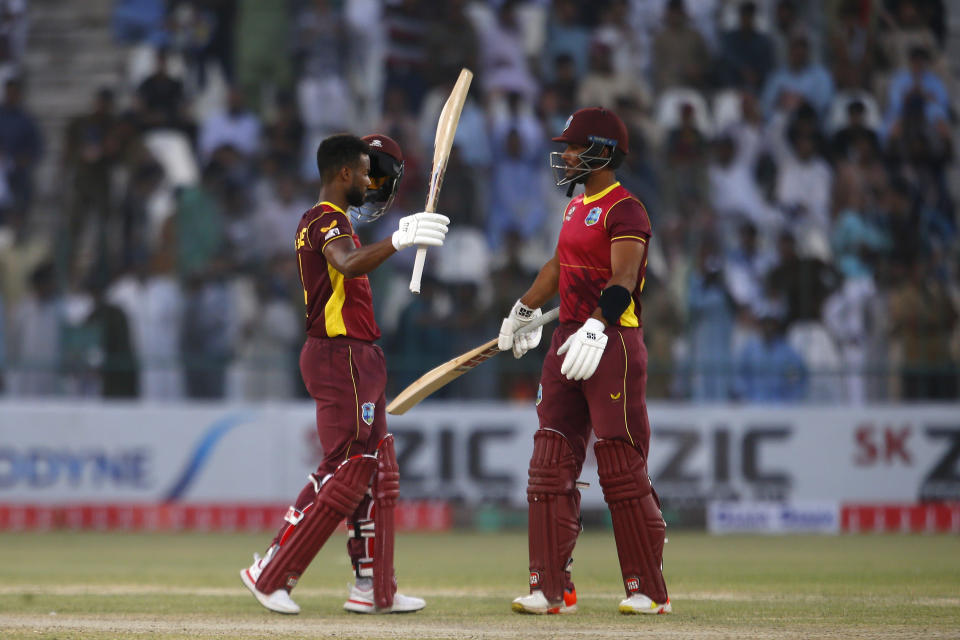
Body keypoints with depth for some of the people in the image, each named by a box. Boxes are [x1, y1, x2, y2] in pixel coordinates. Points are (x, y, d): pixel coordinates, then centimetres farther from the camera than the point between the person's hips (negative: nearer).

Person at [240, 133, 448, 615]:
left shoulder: (321, 220, 17)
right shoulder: (327, 221, -15)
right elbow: (349, 264, -38)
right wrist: (398, 241, -53)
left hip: (357, 359, 11)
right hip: (340, 355, -11)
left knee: (376, 472, 13)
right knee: (347, 469, -12)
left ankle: (375, 590, 15)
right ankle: (270, 574, -10)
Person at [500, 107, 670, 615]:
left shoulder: (625, 210, -12)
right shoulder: (577, 206, 17)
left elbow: (622, 279, -24)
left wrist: (595, 329, -37)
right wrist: (524, 309, 41)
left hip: (615, 343, -9)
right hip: (568, 340, 9)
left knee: (622, 469, -7)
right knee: (550, 464, 4)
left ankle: (649, 591, 1)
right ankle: (551, 589, 7)